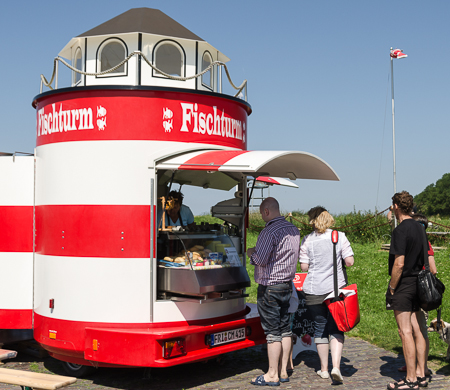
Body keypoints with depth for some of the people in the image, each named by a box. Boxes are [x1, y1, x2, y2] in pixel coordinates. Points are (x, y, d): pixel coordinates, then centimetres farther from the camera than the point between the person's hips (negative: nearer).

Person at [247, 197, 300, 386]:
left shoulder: (269, 232, -18)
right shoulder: (293, 229, 10)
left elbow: (260, 259, -23)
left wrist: (251, 252, -1)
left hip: (269, 286, -8)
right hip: (287, 284, 8)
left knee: (272, 331, -3)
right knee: (285, 328, 12)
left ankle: (272, 375, 2)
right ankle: (283, 371, 18)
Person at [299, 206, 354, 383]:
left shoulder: (307, 240, -2)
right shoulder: (340, 236, -1)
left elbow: (304, 266, -1)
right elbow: (350, 261, -3)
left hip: (314, 290, 0)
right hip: (336, 288, 0)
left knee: (320, 328, 11)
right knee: (336, 328, 7)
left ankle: (324, 369, 19)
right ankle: (336, 366, -7)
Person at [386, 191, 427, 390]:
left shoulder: (400, 231, -17)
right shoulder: (419, 228, 9)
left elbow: (399, 263, -21)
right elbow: (423, 259, 15)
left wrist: (391, 288, -12)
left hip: (403, 286, -8)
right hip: (417, 284, 8)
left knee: (406, 332, -4)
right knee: (417, 331, 12)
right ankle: (420, 374, 19)